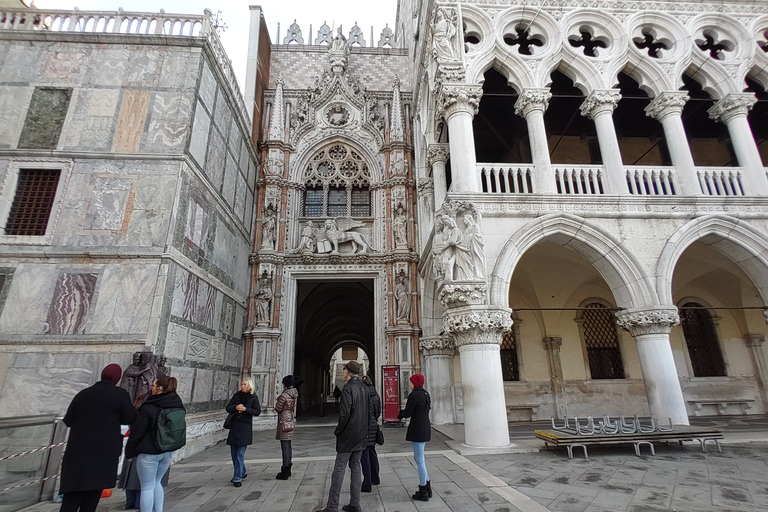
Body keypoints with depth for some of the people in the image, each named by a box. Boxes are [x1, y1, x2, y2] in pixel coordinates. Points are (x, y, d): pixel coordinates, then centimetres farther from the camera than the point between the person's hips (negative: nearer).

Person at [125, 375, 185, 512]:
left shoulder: (148, 408, -18)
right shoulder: (176, 405, -1)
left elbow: (137, 433, -11)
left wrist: (129, 451, 2)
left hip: (149, 453, -6)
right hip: (168, 452, 6)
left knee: (147, 487, 6)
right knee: (156, 483, 23)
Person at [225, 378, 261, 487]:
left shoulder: (253, 397, -2)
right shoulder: (236, 395, 7)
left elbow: (257, 412, -7)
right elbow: (228, 408, 5)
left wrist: (245, 409, -19)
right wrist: (236, 407, -15)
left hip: (245, 427, -4)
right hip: (234, 426, 4)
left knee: (240, 454, -6)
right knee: (234, 453, 12)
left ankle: (237, 478, 1)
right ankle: (242, 473, 31)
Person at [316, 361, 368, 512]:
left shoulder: (348, 388, -17)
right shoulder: (364, 388, 5)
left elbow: (345, 413, -22)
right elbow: (368, 411, 11)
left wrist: (338, 430, -8)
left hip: (348, 435, -7)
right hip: (361, 435, 7)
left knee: (339, 469, 0)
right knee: (356, 467, 13)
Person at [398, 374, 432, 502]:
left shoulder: (414, 395, -17)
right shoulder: (426, 394, 11)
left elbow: (407, 413, -15)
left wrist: (400, 414, 8)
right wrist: (404, 413, 9)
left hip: (417, 429, -9)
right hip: (426, 428, 9)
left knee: (420, 460, 2)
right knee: (417, 458, 20)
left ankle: (423, 492, 12)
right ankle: (427, 485, 24)